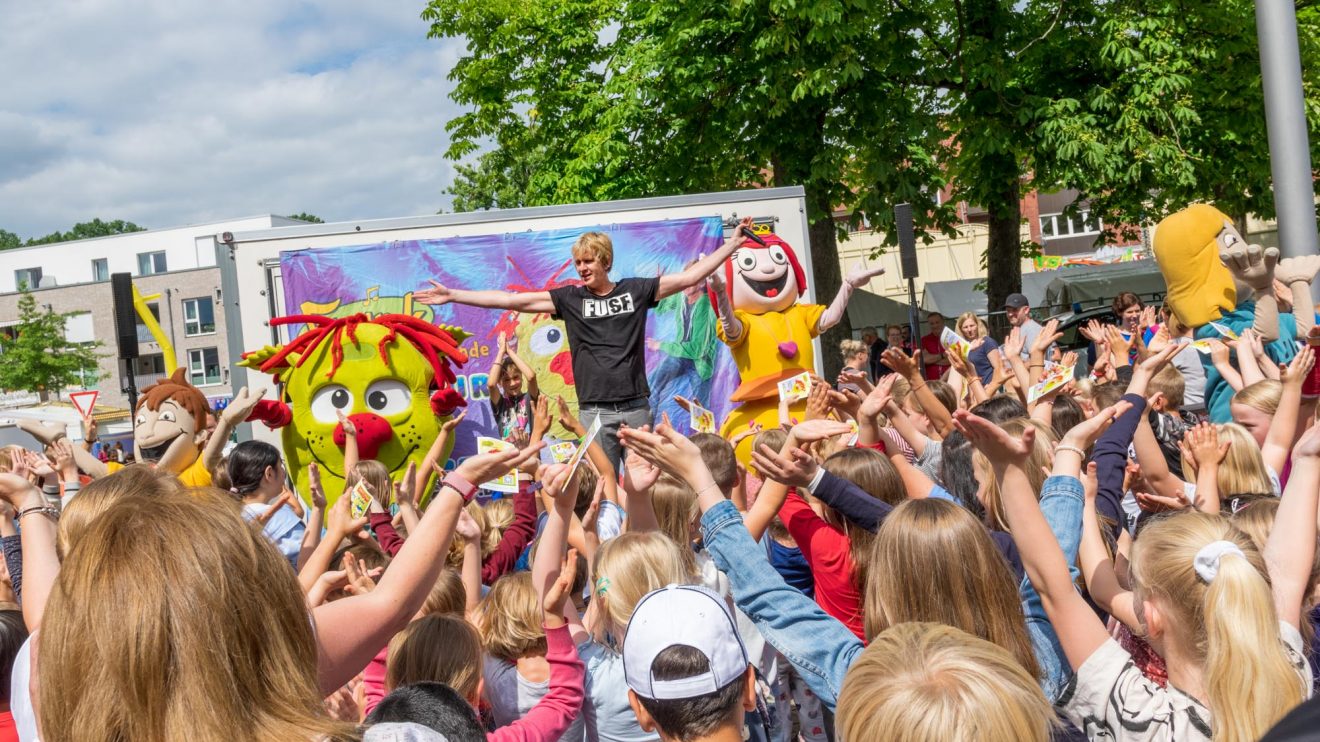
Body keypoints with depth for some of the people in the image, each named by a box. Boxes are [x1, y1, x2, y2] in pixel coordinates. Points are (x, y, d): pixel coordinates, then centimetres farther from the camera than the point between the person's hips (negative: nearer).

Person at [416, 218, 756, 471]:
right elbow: (512, 300, 3)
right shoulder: (570, 298, 6)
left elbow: (689, 276, 7)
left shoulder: (635, 290, 6)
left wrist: (733, 241, 6)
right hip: (593, 411, 0)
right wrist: (452, 295, 0)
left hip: (635, 407, 0)